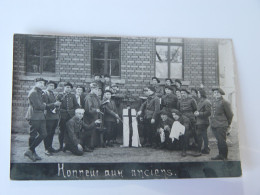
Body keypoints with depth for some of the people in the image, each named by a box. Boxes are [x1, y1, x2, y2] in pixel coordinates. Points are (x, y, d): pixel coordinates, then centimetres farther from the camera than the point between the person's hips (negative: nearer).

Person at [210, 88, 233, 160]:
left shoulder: (224, 102, -10)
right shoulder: (213, 101, 12)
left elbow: (230, 114, -4)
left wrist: (228, 124, 5)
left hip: (221, 125, -7)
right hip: (214, 125, 7)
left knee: (222, 141, -3)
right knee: (219, 141, 14)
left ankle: (224, 156, 8)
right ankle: (220, 155, 23)